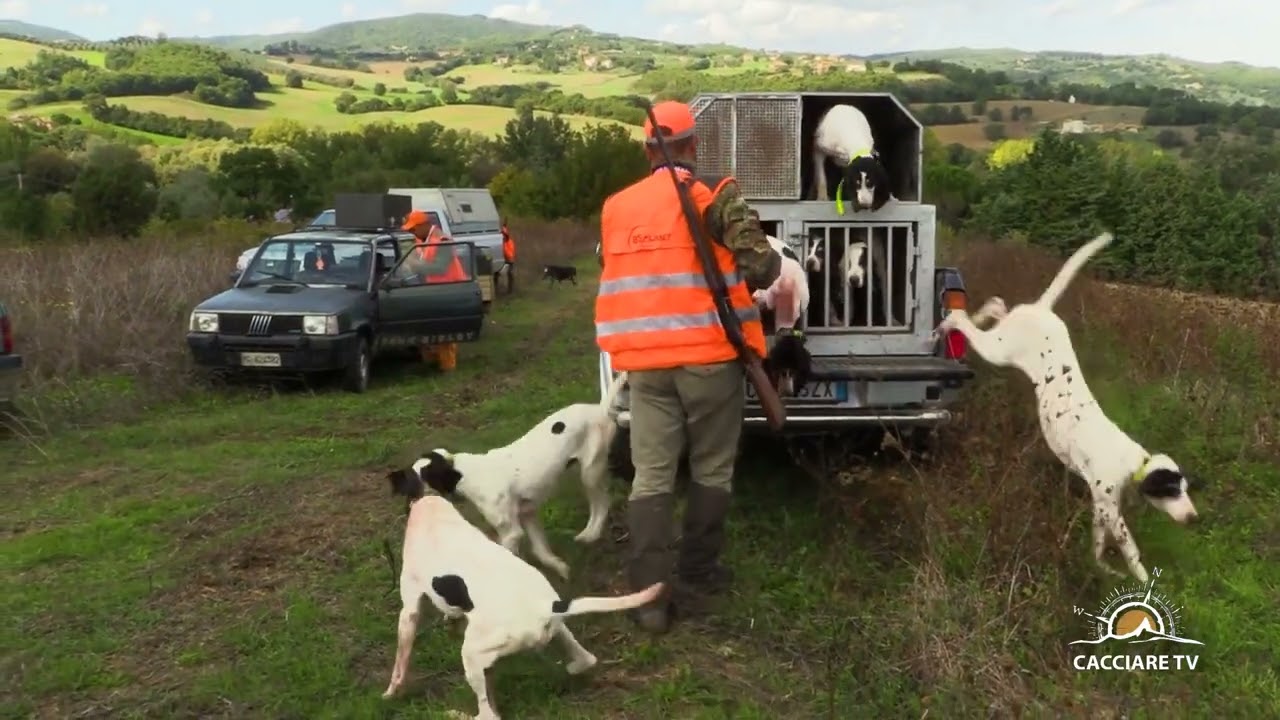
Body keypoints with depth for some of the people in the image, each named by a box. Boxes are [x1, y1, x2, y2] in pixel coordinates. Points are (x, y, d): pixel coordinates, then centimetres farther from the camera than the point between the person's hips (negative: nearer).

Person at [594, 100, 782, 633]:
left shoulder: (617, 207, 11)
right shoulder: (715, 193, -4)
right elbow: (760, 268, -9)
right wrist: (772, 264, 14)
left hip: (644, 360, 4)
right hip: (710, 355, -3)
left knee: (650, 476, 7)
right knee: (710, 472, 12)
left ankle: (648, 597, 5)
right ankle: (695, 583, 21)